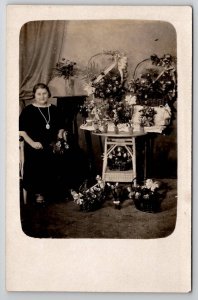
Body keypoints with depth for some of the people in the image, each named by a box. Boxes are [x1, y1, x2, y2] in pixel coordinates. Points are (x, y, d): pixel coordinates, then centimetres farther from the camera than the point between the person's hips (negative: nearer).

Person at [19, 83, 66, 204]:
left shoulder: (54, 109, 13)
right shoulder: (28, 110, 1)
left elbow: (61, 127, 24)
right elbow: (21, 130, -3)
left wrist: (60, 133, 3)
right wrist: (32, 143, -13)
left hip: (52, 147, 3)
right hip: (35, 148, -3)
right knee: (36, 170, -13)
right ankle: (38, 193, 8)